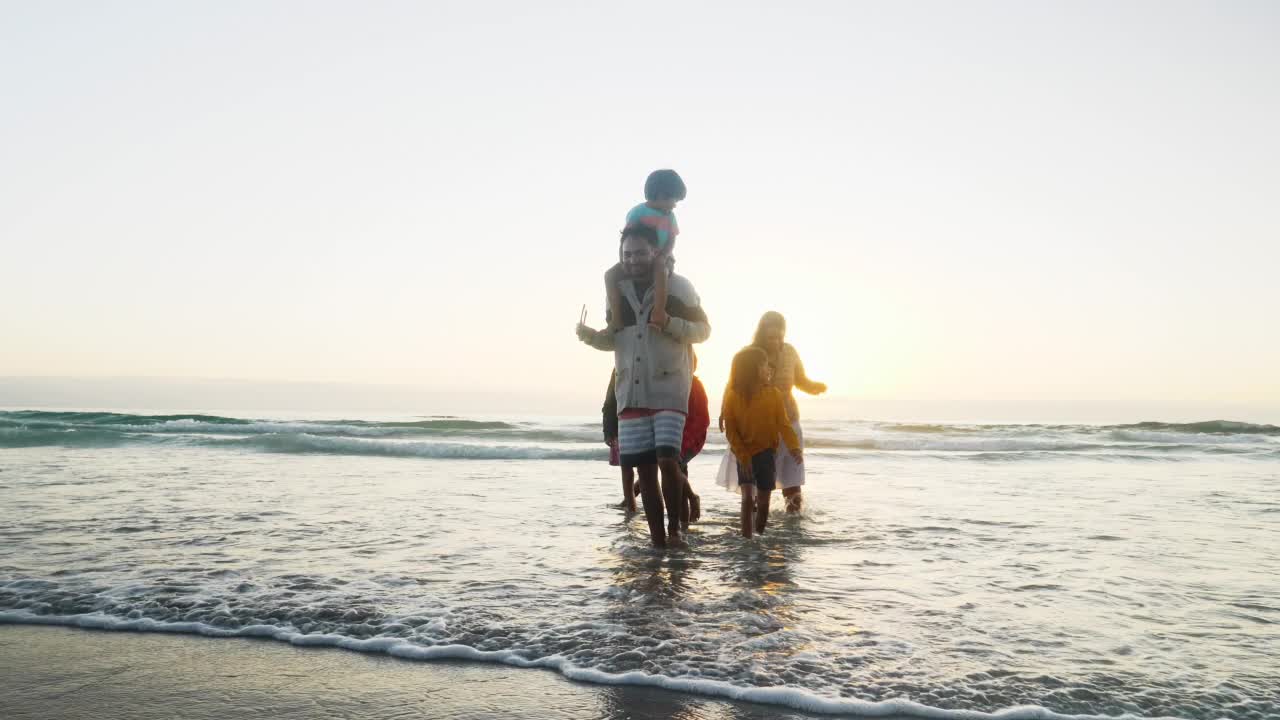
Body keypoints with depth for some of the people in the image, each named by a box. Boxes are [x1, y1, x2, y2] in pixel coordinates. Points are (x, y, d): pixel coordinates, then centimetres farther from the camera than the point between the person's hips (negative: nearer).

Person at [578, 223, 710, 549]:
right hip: (631, 392, 4)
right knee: (644, 468, 4)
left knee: (667, 459, -16)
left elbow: (703, 330, 0)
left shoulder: (678, 286, -4)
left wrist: (671, 323, -18)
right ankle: (657, 540, 14)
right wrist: (591, 336, -6)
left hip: (669, 389, -4)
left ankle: (674, 528, 6)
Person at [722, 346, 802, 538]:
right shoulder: (733, 396, -6)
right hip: (744, 454, -2)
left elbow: (784, 424, -5)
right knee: (748, 497, -13)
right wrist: (742, 456, -14)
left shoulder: (773, 394, -3)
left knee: (763, 502, 7)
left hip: (767, 452, 2)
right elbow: (730, 429, -5)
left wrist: (794, 447, -21)